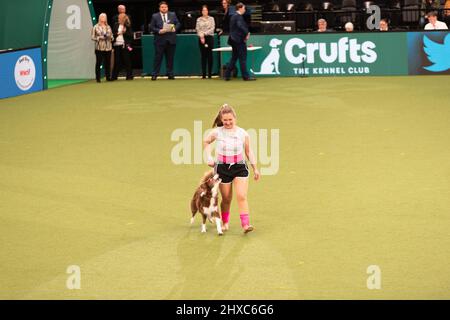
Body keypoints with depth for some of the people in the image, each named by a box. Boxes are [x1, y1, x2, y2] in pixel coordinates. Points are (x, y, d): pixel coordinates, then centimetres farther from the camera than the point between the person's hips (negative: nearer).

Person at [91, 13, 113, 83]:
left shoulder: (108, 27, 13)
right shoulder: (96, 27, 2)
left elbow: (112, 36, 19)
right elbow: (92, 37, -1)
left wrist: (110, 37, -4)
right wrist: (100, 38, -14)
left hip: (108, 48, 3)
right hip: (99, 48, -3)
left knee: (108, 63, 4)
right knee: (98, 63, -3)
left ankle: (108, 77, 13)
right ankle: (98, 78, 1)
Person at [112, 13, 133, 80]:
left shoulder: (128, 26, 1)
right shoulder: (116, 25, 10)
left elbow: (131, 35, -2)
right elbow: (113, 34, 11)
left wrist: (125, 32, -15)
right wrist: (117, 33, -7)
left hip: (125, 45, -3)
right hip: (117, 45, 3)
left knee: (127, 61, 0)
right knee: (117, 61, 6)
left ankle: (129, 76, 4)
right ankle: (114, 76, 10)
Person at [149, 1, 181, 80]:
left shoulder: (173, 15, 9)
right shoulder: (155, 16, 2)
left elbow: (178, 23, 11)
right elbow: (151, 27, -1)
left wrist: (175, 28, -9)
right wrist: (159, 31, -16)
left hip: (171, 40, 2)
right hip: (160, 40, -2)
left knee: (170, 58, 6)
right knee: (158, 58, -3)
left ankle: (170, 74, 14)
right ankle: (154, 74, 1)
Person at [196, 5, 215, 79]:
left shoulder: (211, 19, 6)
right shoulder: (199, 19, 10)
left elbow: (212, 28, -3)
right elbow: (197, 29, 4)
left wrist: (204, 33, -12)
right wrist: (201, 36, -11)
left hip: (209, 38, -1)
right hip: (201, 39, 1)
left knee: (210, 55, -2)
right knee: (203, 56, 1)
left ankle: (210, 73, 0)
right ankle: (203, 74, 1)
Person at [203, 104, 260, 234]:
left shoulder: (243, 133, -4)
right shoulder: (217, 132, -6)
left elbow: (248, 151, 8)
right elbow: (206, 142, 14)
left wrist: (255, 168, 10)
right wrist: (209, 157, 2)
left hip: (240, 167, 0)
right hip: (222, 168, 0)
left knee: (242, 196, -12)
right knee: (226, 199, 9)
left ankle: (245, 224, -14)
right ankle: (225, 222, 31)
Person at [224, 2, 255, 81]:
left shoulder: (233, 16, 15)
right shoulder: (239, 17, -14)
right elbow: (240, 26, -30)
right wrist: (247, 33, -21)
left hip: (234, 39, 9)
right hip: (240, 40, -9)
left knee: (234, 58, 13)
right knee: (243, 58, -5)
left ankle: (227, 75, 12)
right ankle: (245, 76, -3)